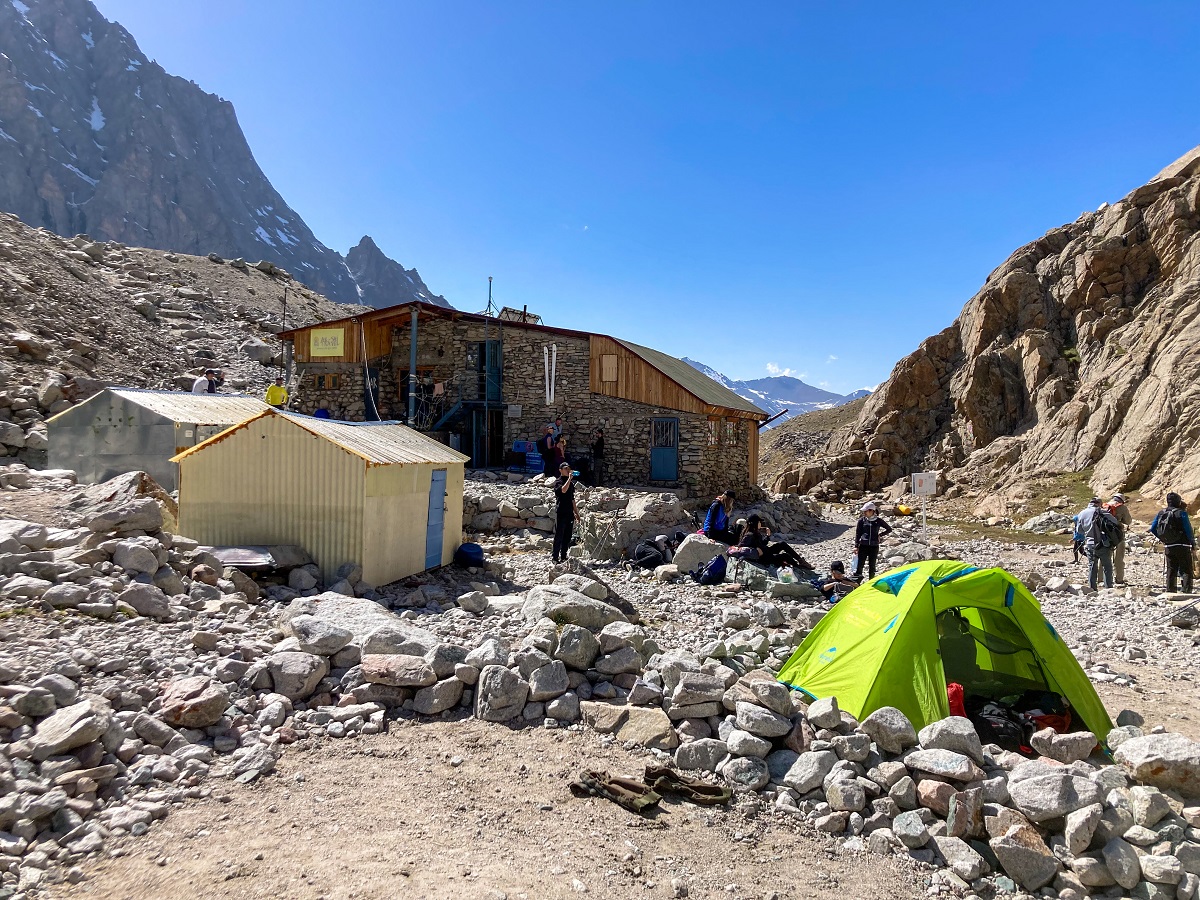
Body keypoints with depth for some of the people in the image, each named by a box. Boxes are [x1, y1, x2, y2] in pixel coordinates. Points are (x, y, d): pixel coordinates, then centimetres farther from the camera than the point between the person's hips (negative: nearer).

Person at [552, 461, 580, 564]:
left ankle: (563, 556, 13)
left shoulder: (571, 483, 17)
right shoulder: (558, 481, -4)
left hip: (569, 512, 7)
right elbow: (563, 490, -27)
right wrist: (569, 478, -21)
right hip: (561, 512, -7)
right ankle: (555, 556, -1)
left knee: (567, 536, 7)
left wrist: (576, 513, 21)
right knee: (559, 535, -6)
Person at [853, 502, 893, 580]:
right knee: (860, 564, -5)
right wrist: (856, 546, -4)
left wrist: (880, 535, 1)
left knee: (872, 566, 9)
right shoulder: (862, 520, -1)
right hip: (863, 546, 0)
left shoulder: (878, 521, -1)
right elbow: (857, 533, 1)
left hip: (874, 547, 0)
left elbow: (889, 529, 12)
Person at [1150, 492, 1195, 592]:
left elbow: (1153, 529, 6)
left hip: (1169, 546, 5)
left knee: (1171, 570, 12)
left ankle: (1170, 590, 11)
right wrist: (1193, 543, 0)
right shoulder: (1181, 513, -11)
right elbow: (1188, 529, -11)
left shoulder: (1161, 513, 4)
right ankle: (1187, 591, -5)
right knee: (1186, 570, 1)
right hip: (1182, 546, -5)